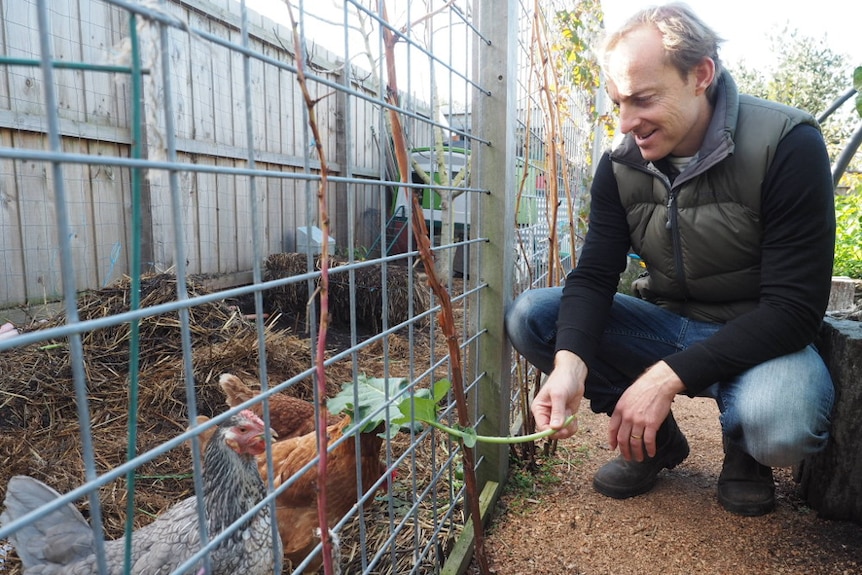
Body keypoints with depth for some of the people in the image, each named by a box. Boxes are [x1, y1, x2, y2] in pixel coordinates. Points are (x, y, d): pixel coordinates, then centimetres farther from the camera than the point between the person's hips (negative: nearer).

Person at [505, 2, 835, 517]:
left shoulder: (788, 144, -19)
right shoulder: (621, 165, -5)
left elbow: (794, 308, -22)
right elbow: (594, 276, -11)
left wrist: (669, 376, -32)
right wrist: (570, 364, -32)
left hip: (760, 337, -4)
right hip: (669, 322, 4)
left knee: (780, 429, -39)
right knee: (529, 317, -15)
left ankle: (744, 452, 4)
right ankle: (656, 441, 4)